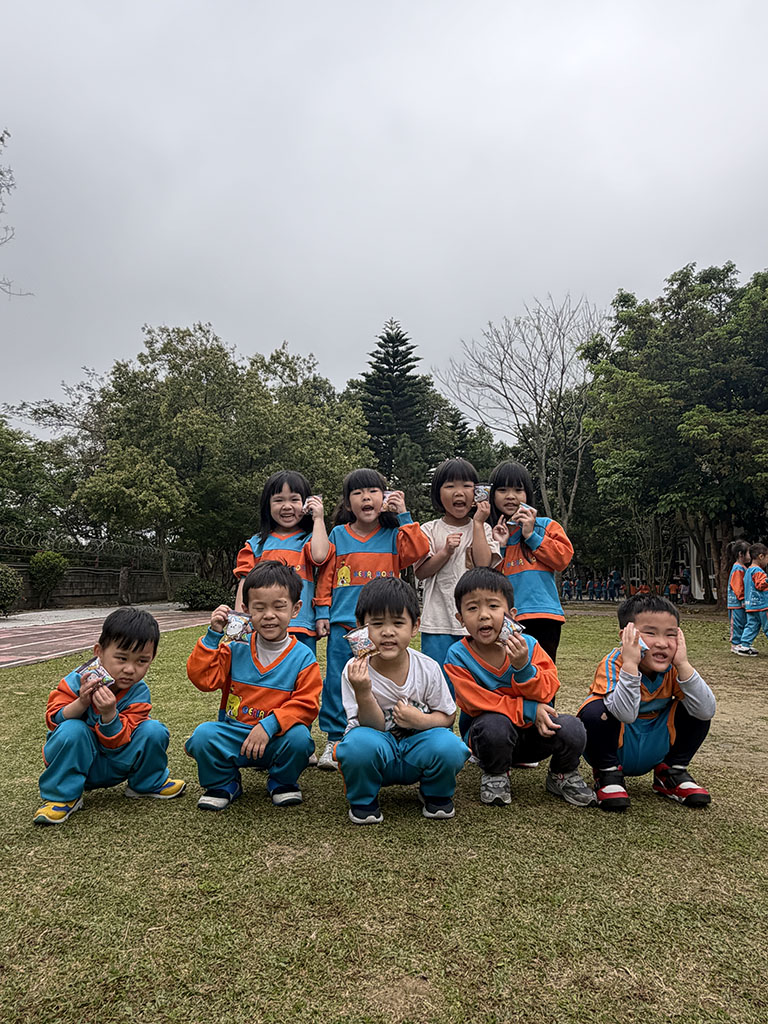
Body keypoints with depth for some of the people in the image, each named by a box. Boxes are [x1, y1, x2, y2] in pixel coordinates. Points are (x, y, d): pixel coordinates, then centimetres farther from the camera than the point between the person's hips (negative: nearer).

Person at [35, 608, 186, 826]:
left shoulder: (139, 693, -16)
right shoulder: (77, 680, -19)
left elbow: (118, 743, -19)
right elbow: (54, 720, -18)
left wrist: (109, 715, -40)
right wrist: (81, 703, -37)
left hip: (114, 765, 2)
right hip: (75, 761, -1)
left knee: (154, 731, -21)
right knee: (72, 730, -33)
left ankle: (148, 783, 7)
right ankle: (61, 796, -13)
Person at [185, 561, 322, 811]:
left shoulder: (303, 657, -5)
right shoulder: (236, 649, 2)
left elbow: (306, 705, -11)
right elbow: (202, 678, -5)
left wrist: (270, 725, -24)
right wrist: (214, 636, -9)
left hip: (277, 738, -1)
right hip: (233, 736, 1)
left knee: (299, 737, -31)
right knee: (204, 734, -27)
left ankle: (282, 783, 4)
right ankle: (223, 784, 5)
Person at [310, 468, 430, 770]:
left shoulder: (393, 535, 5)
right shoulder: (338, 535, 7)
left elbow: (419, 550, -12)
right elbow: (326, 575, 7)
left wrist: (403, 515, -9)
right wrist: (323, 612, 1)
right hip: (343, 624, 1)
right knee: (337, 683, 5)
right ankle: (334, 739, 19)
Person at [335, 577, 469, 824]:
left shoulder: (428, 668, -12)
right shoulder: (355, 671, -17)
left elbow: (447, 715, 0)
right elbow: (373, 725, -17)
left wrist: (421, 720, -22)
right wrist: (363, 693, -36)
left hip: (416, 747, 2)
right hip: (377, 750, -1)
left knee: (448, 746, -29)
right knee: (360, 743, -35)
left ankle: (436, 794, 7)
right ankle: (362, 800, -1)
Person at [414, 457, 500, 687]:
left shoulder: (483, 529, 7)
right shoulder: (430, 530, 6)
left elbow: (484, 564, -10)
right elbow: (420, 572, -2)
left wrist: (478, 523, -6)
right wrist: (446, 551, -15)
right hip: (438, 624, 0)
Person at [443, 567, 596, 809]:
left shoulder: (528, 645, -9)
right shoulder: (457, 656, -15)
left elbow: (547, 693, -12)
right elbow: (476, 702, -19)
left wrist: (523, 667, -33)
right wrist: (528, 710, -26)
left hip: (533, 734, 2)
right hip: (488, 734, -2)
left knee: (571, 728, -25)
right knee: (495, 724, -36)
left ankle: (562, 776, 10)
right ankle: (495, 775, -1)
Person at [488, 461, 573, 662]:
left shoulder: (545, 526, 9)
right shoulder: (490, 534, 13)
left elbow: (563, 558, -5)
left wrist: (531, 535, -6)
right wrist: (498, 547, -4)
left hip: (542, 616, -2)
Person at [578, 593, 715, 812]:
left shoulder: (673, 667, -11)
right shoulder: (613, 664, -24)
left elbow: (707, 711, -24)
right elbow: (625, 714, -41)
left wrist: (683, 665, -31)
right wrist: (630, 664, -44)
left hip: (654, 751, 4)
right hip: (614, 748, -4)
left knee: (697, 710, -14)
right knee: (596, 711, -34)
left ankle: (671, 772, 8)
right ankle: (608, 774, -6)